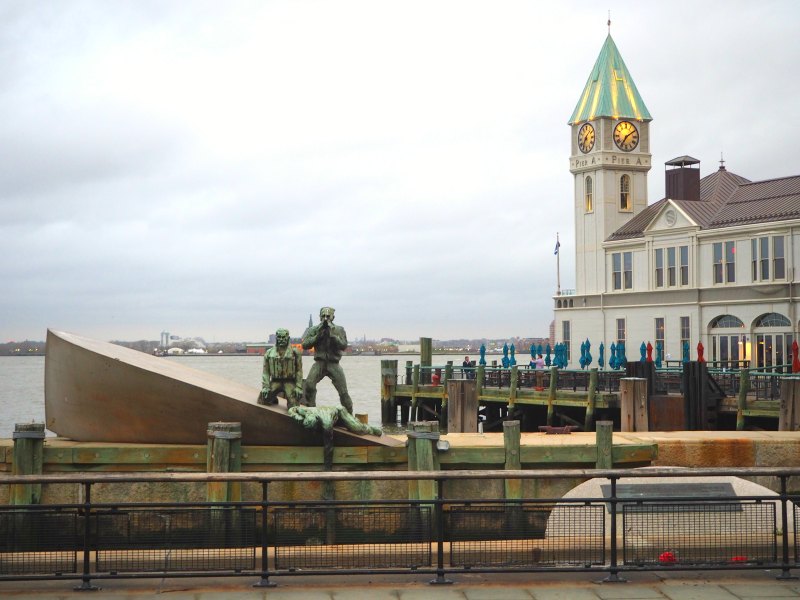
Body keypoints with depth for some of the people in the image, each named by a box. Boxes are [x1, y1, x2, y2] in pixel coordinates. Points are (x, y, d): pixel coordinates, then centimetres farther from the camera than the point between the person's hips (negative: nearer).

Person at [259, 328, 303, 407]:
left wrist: (299, 387, -9)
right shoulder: (269, 353, 6)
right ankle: (273, 398, 21)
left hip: (289, 382, -2)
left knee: (293, 406, -20)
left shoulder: (295, 353, 1)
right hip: (275, 381, 2)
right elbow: (266, 371, 5)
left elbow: (299, 371, 0)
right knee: (262, 400, -13)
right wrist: (265, 386, -6)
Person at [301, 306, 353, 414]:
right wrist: (318, 336, -13)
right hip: (319, 364, 0)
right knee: (309, 385, -21)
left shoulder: (339, 330, 2)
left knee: (343, 391, -2)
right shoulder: (314, 330, 5)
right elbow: (305, 345, -3)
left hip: (334, 365, 0)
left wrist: (332, 335, -21)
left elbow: (343, 345, -11)